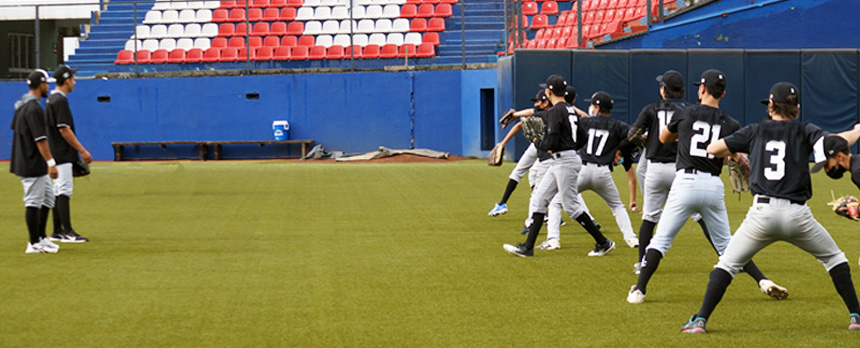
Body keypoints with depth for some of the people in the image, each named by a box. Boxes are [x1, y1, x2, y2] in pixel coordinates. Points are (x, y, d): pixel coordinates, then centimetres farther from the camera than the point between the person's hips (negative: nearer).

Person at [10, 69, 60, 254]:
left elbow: (16, 130, 21)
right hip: (32, 164, -10)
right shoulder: (33, 108, -19)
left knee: (47, 198, 15)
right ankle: (34, 243, 0)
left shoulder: (21, 105, 13)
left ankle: (41, 237, 19)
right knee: (33, 202, -4)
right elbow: (40, 139, -24)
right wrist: (51, 162, -24)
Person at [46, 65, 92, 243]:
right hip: (62, 155, -10)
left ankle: (57, 231, 13)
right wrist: (83, 151, -17)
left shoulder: (52, 99, 16)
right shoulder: (60, 100, -15)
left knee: (58, 191, 11)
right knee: (64, 190, -10)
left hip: (56, 154, 10)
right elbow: (64, 129, -20)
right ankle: (67, 232, -12)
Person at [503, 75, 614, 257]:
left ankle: (603, 243, 4)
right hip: (558, 163, 10)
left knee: (571, 206, -4)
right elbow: (582, 138, 19)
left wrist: (537, 143, -2)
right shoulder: (571, 110, 14)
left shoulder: (555, 111, -15)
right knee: (538, 199, 8)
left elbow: (551, 143, -21)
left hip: (564, 162, -10)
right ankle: (528, 247, 6)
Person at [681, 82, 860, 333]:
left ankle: (700, 320, -4)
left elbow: (712, 149, 12)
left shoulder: (755, 131, 11)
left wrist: (735, 154, 33)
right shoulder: (804, 131, 8)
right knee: (834, 258, 22)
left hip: (762, 212, 0)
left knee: (727, 264, 10)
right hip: (797, 215, 0)